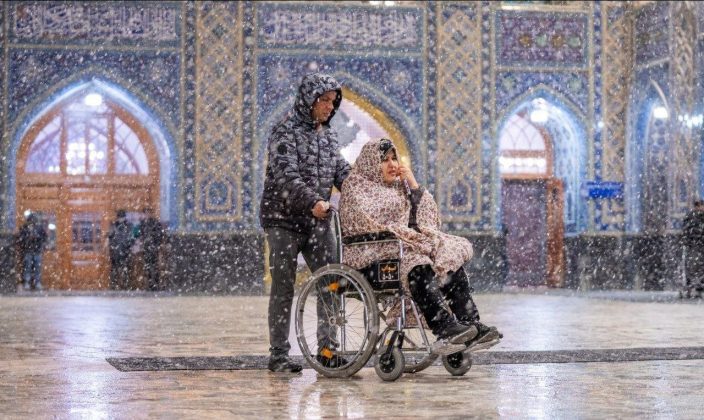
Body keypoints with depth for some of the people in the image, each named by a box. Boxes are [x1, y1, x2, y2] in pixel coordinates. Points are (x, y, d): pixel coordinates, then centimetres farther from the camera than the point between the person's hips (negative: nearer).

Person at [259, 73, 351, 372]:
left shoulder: (328, 134, 13)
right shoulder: (286, 132, -9)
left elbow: (342, 171, 12)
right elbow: (286, 175, -22)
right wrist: (314, 201, -36)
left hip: (317, 220, 6)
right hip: (284, 219, -6)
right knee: (283, 288, -2)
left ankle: (326, 347, 5)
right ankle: (278, 355, 4)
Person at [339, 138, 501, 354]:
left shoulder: (399, 185, 23)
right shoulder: (355, 186, 4)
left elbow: (429, 218, 16)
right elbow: (369, 225, -12)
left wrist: (414, 186, 4)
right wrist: (408, 234, -17)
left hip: (403, 244, 7)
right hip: (370, 251, -6)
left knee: (451, 260, -20)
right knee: (418, 265, -36)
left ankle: (471, 326, -35)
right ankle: (444, 330, -49)